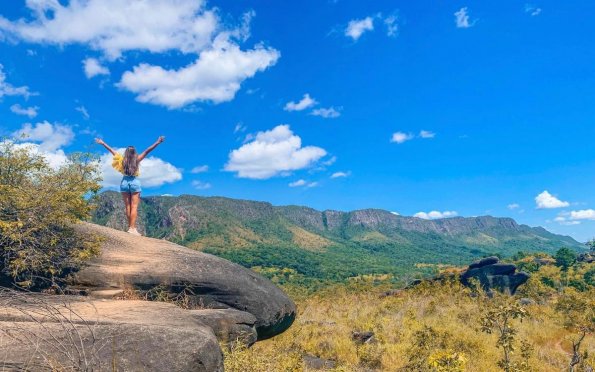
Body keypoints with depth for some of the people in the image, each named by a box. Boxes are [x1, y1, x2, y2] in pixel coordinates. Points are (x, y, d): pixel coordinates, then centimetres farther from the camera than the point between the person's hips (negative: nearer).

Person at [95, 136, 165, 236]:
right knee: (134, 207, -4)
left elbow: (112, 150, 13)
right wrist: (157, 143, -8)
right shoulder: (137, 160, -3)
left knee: (128, 207, 9)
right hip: (134, 182, -3)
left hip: (124, 182, 3)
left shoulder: (122, 160, 2)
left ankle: (130, 227, 12)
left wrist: (102, 143, 23)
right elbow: (147, 151, -6)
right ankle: (132, 228, -11)